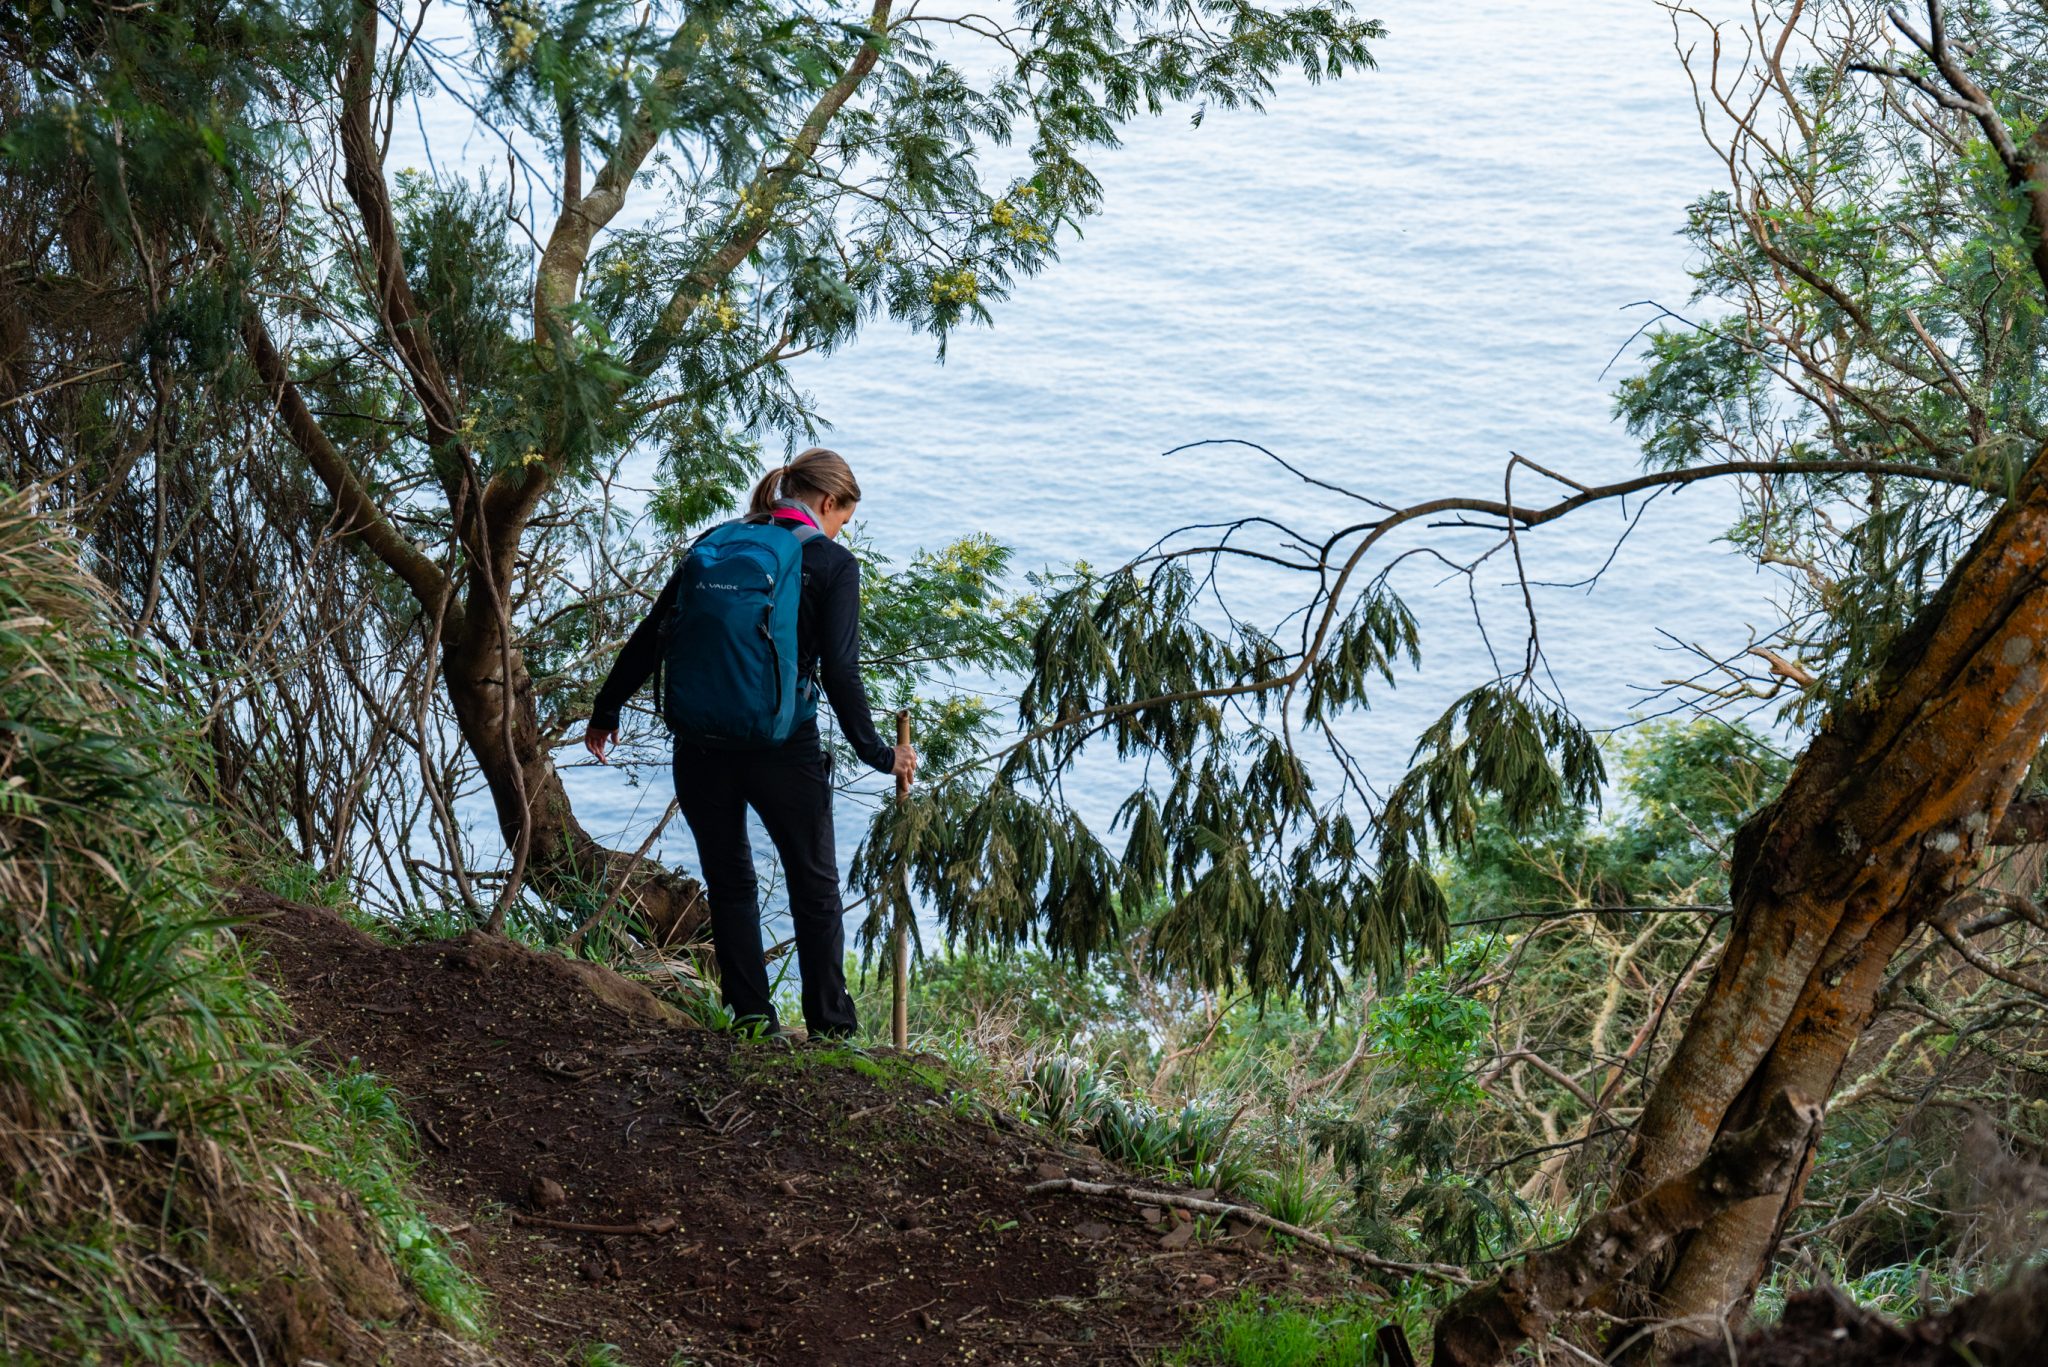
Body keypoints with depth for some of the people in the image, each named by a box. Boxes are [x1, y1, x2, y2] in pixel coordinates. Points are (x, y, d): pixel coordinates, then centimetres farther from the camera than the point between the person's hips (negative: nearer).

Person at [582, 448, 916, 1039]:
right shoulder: (832, 563, -3)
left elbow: (651, 635, 8)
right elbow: (840, 671, -10)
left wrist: (607, 709, 18)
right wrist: (877, 754, -1)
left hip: (701, 743, 3)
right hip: (784, 748, -3)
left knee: (729, 882, 18)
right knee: (815, 885, 14)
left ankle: (753, 1017, 18)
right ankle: (830, 1026, 18)